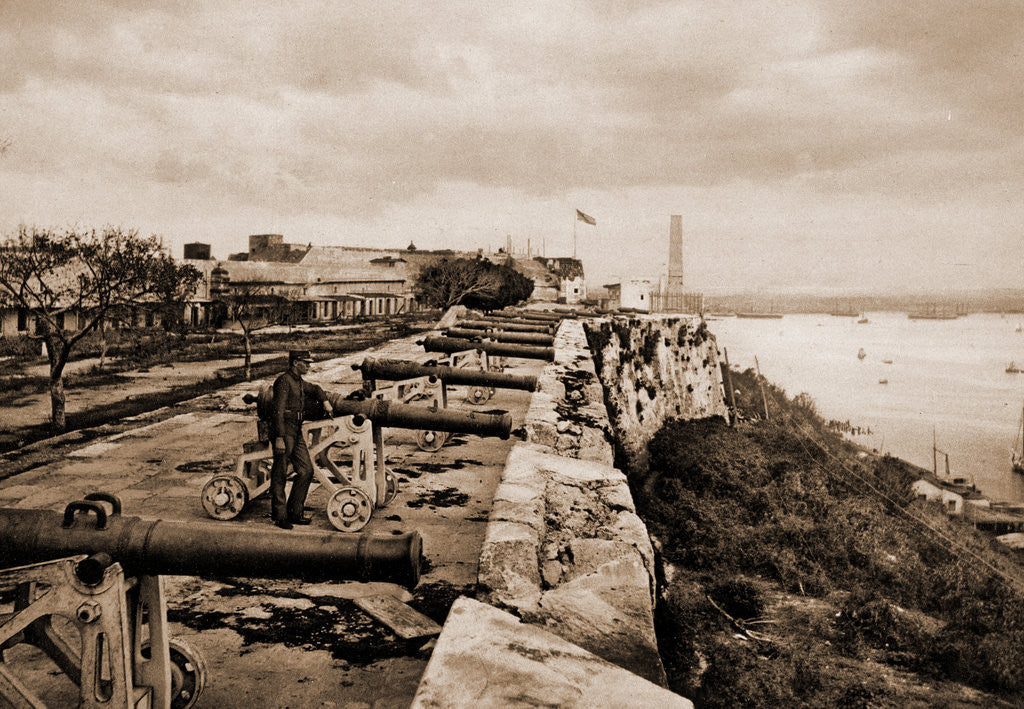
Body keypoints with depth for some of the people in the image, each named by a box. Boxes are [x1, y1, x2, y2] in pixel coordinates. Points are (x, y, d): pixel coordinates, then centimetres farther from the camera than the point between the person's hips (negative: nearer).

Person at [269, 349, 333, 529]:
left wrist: (325, 401, 18)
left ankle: (295, 512, 15)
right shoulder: (283, 381, -12)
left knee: (306, 471, 6)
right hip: (283, 433, -9)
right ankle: (279, 516, 8)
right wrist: (279, 438, -24)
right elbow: (278, 411, -19)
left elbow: (314, 389, 38)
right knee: (280, 474, 0)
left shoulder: (299, 382, 16)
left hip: (296, 433, 9)